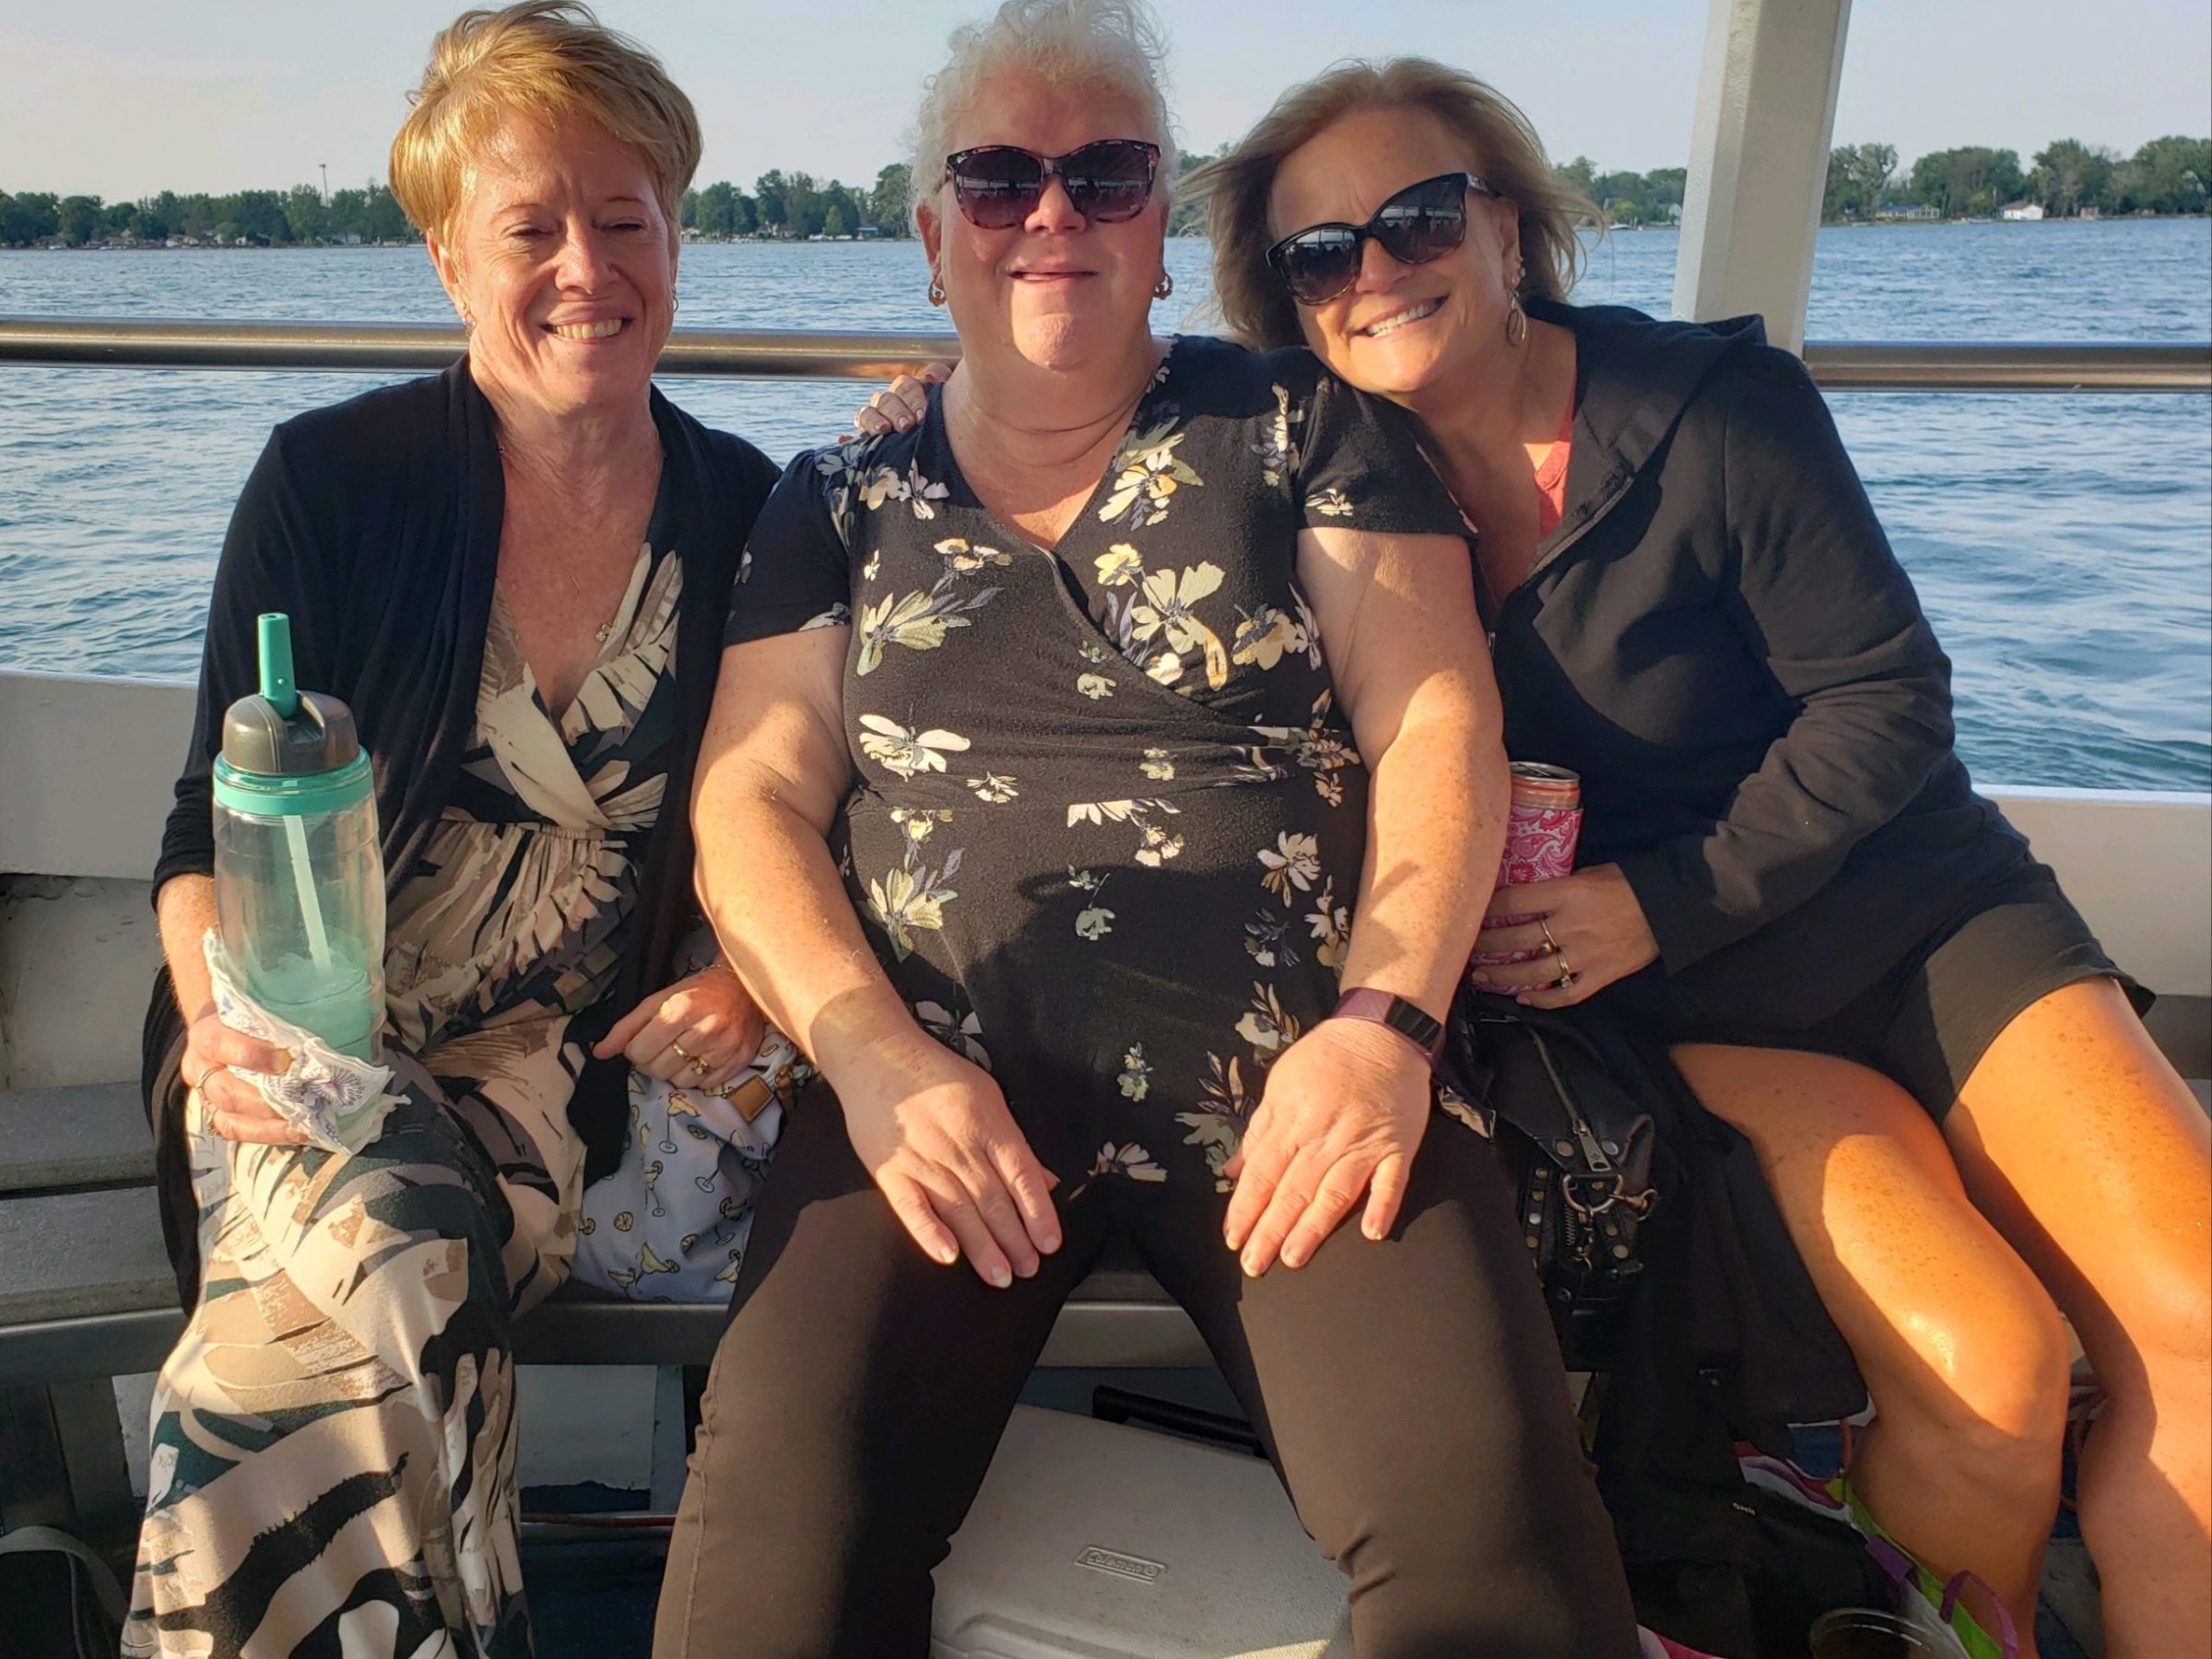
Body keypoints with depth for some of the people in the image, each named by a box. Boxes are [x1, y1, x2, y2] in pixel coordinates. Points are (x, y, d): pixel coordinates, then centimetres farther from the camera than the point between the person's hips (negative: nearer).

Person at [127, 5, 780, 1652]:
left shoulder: (753, 514, 2)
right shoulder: (330, 484, -3)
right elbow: (211, 825, 0)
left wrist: (748, 975, -9)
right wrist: (224, 1016, -20)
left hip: (575, 1062, 1)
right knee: (390, 1247, -31)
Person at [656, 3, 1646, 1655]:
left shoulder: (1303, 430, 12)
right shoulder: (838, 507, 16)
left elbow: (1437, 726, 5)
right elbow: (754, 797, 7)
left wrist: (1385, 1019, -11)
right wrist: (871, 1052, -10)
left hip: (1289, 1084, 0)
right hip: (949, 1093, 1)